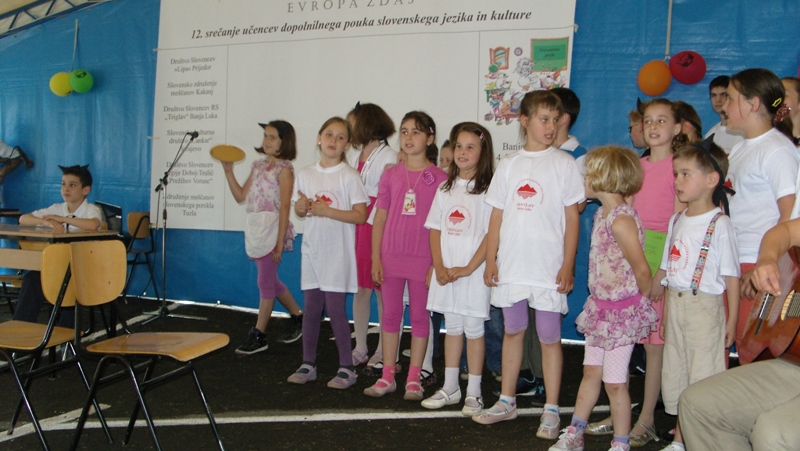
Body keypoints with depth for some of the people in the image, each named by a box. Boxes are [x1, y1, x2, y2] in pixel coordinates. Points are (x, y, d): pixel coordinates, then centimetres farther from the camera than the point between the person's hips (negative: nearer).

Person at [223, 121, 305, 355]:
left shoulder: (284, 168, -6)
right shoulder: (258, 165, 15)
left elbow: (284, 207, -12)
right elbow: (241, 196, 15)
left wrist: (279, 242, -16)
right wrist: (228, 171, 7)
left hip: (271, 228, -8)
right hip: (254, 227, 8)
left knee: (265, 282, -3)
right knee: (271, 282, 16)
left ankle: (259, 335, 6)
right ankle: (298, 317, 32)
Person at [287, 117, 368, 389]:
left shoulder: (349, 176, -6)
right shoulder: (305, 174, 9)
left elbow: (361, 215, -11)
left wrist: (328, 211, -19)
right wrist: (301, 207, -6)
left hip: (338, 252, -5)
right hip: (312, 249, 5)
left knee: (334, 307, -5)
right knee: (311, 308, 9)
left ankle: (347, 367, 7)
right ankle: (308, 364, 21)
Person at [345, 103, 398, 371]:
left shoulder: (389, 158, -4)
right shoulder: (353, 156, 17)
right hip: (355, 227, 6)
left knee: (382, 290, -1)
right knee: (360, 288, 8)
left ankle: (382, 352, 9)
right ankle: (360, 350, 16)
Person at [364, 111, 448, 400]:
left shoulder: (439, 178, -2)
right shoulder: (391, 175, 6)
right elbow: (380, 218, 7)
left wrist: (438, 263, -7)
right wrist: (376, 258, 2)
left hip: (423, 258, -3)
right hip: (391, 256, 3)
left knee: (420, 316, 6)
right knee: (390, 314, 9)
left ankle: (414, 379, 16)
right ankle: (387, 376, 19)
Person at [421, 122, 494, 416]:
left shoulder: (488, 190, -7)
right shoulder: (445, 189, 10)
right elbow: (435, 230, 8)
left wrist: (468, 268, -15)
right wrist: (439, 267, -4)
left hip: (474, 273, -5)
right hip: (445, 274, 5)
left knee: (473, 329, 3)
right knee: (452, 328, 13)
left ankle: (473, 393, 14)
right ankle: (450, 388, 24)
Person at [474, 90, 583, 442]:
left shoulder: (564, 163, 0)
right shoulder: (508, 164, 7)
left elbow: (572, 218, -2)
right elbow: (497, 216, 8)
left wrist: (568, 265, -7)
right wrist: (490, 260, 3)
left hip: (548, 267, -3)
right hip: (511, 265, 3)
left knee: (549, 338, 2)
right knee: (512, 331, 15)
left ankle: (551, 411, 13)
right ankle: (507, 402, 28)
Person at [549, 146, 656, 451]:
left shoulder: (621, 220, -22)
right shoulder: (601, 214, 6)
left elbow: (642, 270, -20)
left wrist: (642, 300, -5)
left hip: (623, 311, -8)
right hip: (600, 307, 8)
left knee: (615, 382, 2)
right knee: (591, 372, 18)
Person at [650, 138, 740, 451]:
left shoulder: (720, 225, -12)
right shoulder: (677, 220, 9)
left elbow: (731, 277, -11)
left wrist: (732, 321, -11)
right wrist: (665, 310, 14)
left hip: (704, 307, -7)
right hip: (675, 305, 7)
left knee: (703, 375, -1)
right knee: (674, 372, 14)